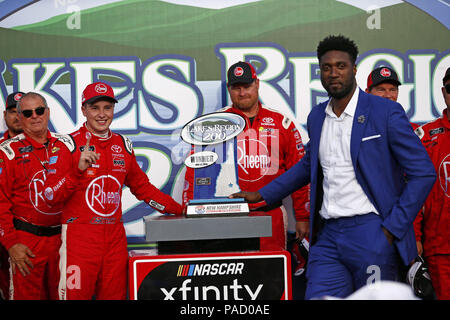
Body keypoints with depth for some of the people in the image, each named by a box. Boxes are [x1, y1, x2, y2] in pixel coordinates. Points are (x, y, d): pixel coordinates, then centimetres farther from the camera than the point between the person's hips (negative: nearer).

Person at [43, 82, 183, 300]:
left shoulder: (123, 145, 13)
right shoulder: (68, 145, -3)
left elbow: (141, 186, 23)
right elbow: (50, 196, -10)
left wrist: (178, 209, 18)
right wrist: (78, 169, -24)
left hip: (115, 236, 5)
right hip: (79, 237, -5)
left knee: (115, 295, 8)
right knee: (76, 294, -5)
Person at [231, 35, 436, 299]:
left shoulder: (386, 112, -4)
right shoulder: (316, 117, 14)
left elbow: (424, 173, -5)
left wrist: (392, 229, -10)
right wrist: (262, 195, 29)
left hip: (370, 235, -5)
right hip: (327, 237, 5)